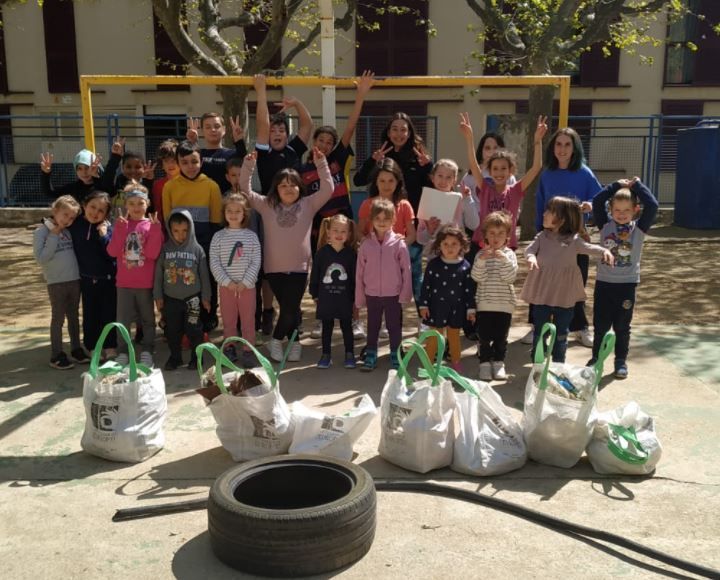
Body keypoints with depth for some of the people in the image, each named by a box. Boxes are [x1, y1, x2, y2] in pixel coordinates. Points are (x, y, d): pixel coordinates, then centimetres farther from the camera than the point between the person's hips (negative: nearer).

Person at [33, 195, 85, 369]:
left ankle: (76, 349, 27)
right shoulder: (42, 231, -7)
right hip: (56, 282, -5)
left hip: (74, 280, 5)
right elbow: (41, 258, -17)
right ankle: (56, 355, 11)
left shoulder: (68, 231, 9)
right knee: (58, 318, 2)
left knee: (74, 316, 15)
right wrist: (54, 236, -16)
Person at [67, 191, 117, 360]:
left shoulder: (107, 228, -8)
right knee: (90, 315, 11)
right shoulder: (74, 224, -4)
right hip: (87, 279, 2)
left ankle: (110, 346, 19)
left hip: (107, 278, -2)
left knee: (109, 314, 7)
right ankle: (93, 347, 23)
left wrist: (104, 236, -25)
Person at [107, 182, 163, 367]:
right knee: (123, 319, 6)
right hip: (124, 282, 2)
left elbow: (152, 253, -14)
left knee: (148, 318, 9)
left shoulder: (152, 224, -3)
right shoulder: (121, 224, 3)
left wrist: (155, 229, -21)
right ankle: (122, 353, 15)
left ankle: (147, 352, 20)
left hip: (145, 282, -1)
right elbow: (113, 252, -7)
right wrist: (120, 229, -16)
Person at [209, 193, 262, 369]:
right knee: (228, 320, 10)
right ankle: (229, 349, 22)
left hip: (247, 286, 0)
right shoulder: (218, 237, 0)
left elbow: (256, 262, -4)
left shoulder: (251, 236, 0)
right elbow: (214, 263, -4)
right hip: (226, 286, 1)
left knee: (248, 320, 4)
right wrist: (227, 282, -13)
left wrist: (245, 282, -12)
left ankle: (248, 351, 14)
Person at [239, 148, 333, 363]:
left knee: (290, 308, -3)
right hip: (274, 268, 1)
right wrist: (248, 166, -9)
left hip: (299, 267, 0)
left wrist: (320, 163, -11)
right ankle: (294, 341, 22)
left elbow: (328, 189, -3)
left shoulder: (308, 204, 5)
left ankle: (277, 339, 20)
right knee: (288, 308, 3)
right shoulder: (267, 205, 7)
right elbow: (246, 191, 2)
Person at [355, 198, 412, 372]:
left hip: (393, 294, -2)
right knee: (372, 327, 14)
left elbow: (406, 270, -5)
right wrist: (359, 298, 2)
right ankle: (370, 357, 26)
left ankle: (395, 357, 22)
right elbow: (359, 273, 2)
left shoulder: (399, 243, -7)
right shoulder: (366, 244, -2)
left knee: (394, 326, 9)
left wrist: (405, 294, -7)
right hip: (372, 294, 2)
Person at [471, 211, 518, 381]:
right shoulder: (481, 254, -1)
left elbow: (510, 277, -11)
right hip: (484, 303, 0)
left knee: (501, 337, 9)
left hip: (504, 303, 1)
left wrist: (504, 260, -25)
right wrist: (481, 260, -26)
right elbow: (477, 277, -11)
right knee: (484, 337, 4)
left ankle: (499, 363, 22)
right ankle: (485, 363, 16)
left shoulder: (509, 254, 0)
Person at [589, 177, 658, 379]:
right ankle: (596, 358, 23)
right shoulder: (605, 225, -1)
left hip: (627, 284, -1)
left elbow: (652, 206, -14)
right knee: (600, 325, 9)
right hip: (603, 282, 1)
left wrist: (637, 185, -5)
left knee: (622, 326, 9)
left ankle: (621, 361, 23)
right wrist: (616, 186, -6)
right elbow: (597, 202, -9)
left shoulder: (639, 228, -2)